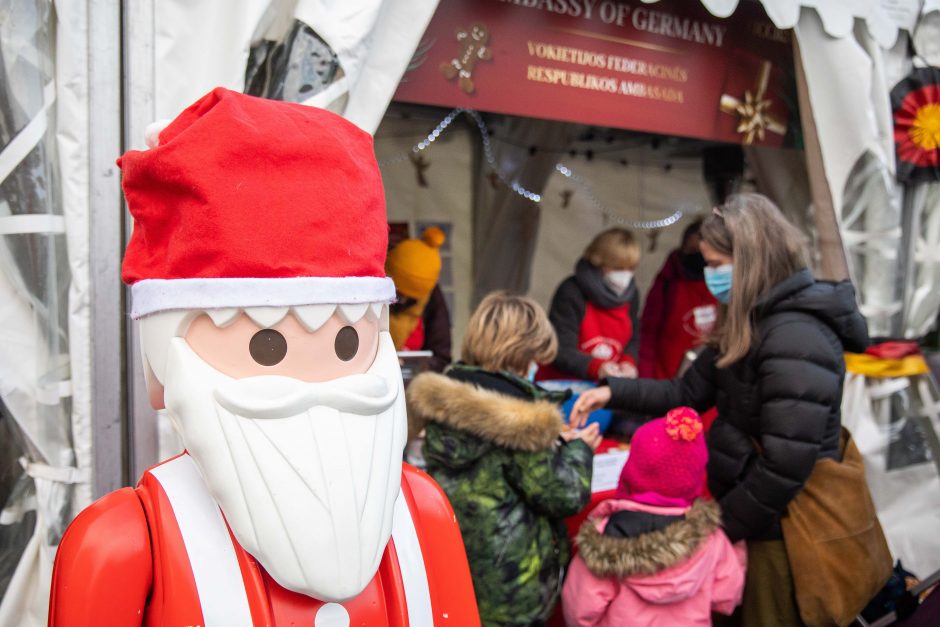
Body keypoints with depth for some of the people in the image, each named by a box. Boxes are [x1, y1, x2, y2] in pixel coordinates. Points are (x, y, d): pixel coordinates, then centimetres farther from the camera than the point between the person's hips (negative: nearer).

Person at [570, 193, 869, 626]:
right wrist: (613, 393, -3)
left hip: (779, 523, -9)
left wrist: (726, 523, -16)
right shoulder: (750, 324, 5)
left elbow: (786, 463, -28)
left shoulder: (796, 339, -26)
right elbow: (690, 391, 8)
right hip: (751, 508, 9)